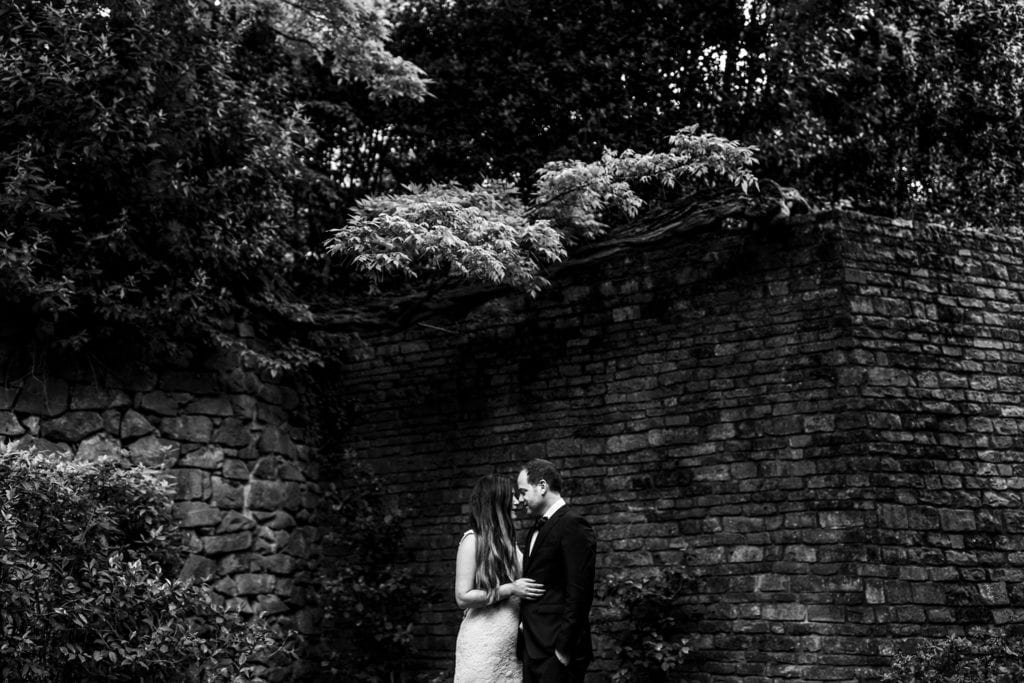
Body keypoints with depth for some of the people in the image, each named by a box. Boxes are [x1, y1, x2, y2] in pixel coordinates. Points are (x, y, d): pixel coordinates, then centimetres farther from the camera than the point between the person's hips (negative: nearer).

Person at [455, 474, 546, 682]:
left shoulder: (507, 540, 13)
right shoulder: (473, 540, -8)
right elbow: (462, 597, -12)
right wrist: (509, 590, -15)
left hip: (512, 641, 6)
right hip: (484, 643, -6)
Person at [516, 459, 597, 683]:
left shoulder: (572, 525, -11)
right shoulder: (537, 528, 17)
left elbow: (579, 592, -17)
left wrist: (564, 647, -18)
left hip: (556, 650, -8)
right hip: (532, 648, 8)